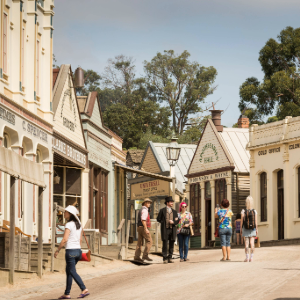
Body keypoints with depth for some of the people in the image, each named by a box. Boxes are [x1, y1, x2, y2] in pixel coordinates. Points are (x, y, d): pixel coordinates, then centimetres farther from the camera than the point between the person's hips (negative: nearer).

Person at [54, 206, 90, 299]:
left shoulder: (69, 225, -12)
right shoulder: (79, 225, 12)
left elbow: (64, 240, -17)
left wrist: (57, 250, -10)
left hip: (70, 250, -8)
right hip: (78, 250, 8)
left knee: (72, 272, -4)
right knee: (68, 271, 15)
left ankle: (84, 289, -16)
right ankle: (67, 294, 16)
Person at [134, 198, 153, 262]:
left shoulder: (141, 210, 20)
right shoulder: (144, 210, -12)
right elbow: (143, 220, -22)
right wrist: (146, 229, -25)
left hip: (139, 228, 10)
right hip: (143, 228, -10)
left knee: (140, 243, 7)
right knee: (149, 241, -6)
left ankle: (137, 257, 3)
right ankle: (145, 255, -11)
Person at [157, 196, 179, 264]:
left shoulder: (174, 212, 14)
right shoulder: (162, 210, 5)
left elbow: (177, 221, 9)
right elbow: (159, 219, 6)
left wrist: (173, 222, -11)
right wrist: (164, 222, 0)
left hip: (172, 229, 4)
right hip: (165, 229, -3)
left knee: (171, 244, 2)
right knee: (165, 244, -7)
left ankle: (170, 258, 7)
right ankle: (165, 259, -4)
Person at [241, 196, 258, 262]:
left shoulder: (243, 211, -10)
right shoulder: (254, 211, -6)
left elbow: (242, 222, -8)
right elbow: (256, 222, -3)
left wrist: (241, 229, 3)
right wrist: (256, 230, 7)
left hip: (245, 229, -1)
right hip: (253, 229, 1)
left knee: (246, 243, 2)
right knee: (252, 243, 4)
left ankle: (247, 258, 2)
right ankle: (251, 257, 3)